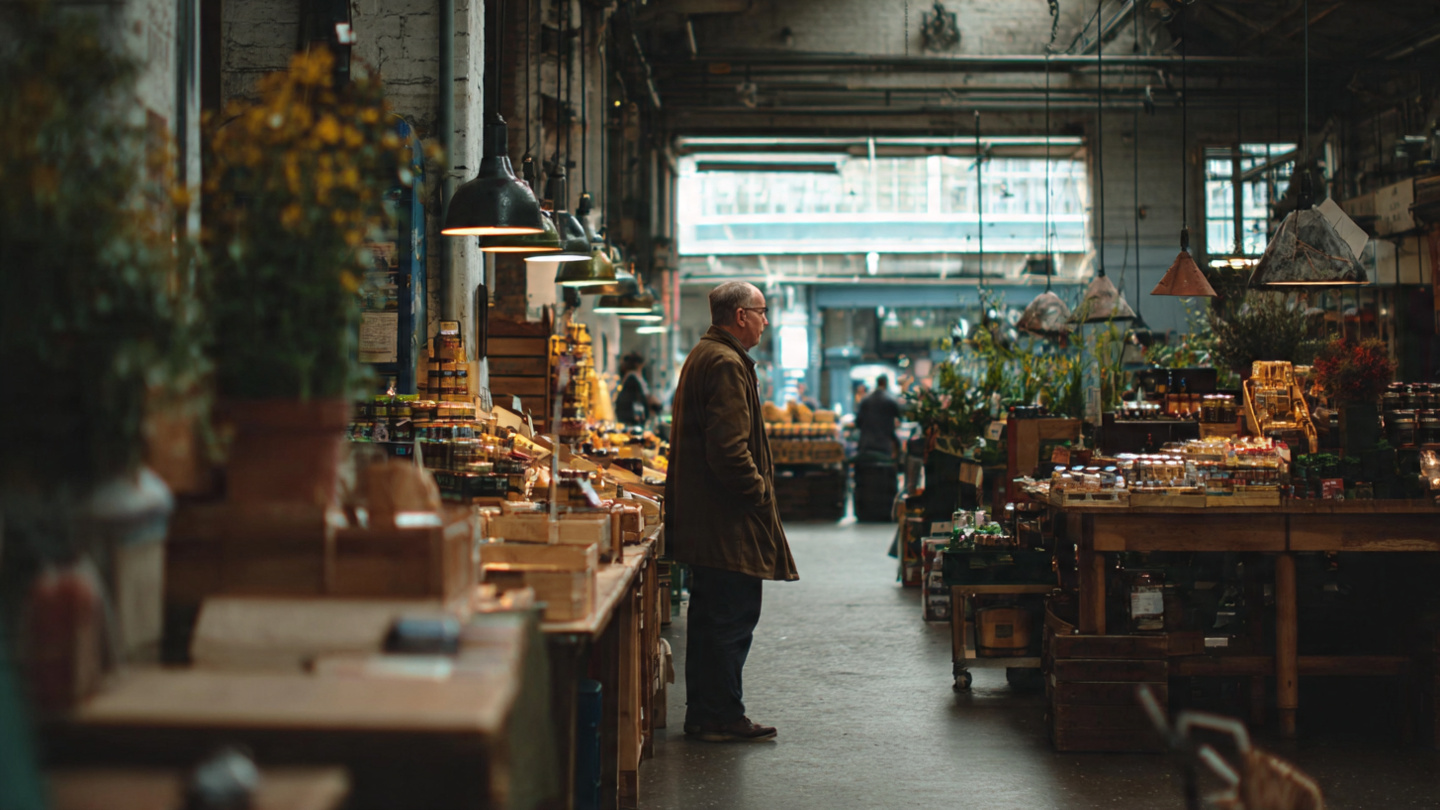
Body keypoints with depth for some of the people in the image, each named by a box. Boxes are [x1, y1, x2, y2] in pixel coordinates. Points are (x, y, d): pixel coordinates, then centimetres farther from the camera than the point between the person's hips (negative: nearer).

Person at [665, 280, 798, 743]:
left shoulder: (703, 357, 19)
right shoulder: (726, 364, -16)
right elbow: (729, 448, -24)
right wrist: (760, 492, -13)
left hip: (702, 517, 11)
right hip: (727, 519, -11)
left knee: (710, 616, 15)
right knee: (733, 618, -5)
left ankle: (704, 714, 21)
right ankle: (722, 719, 1)